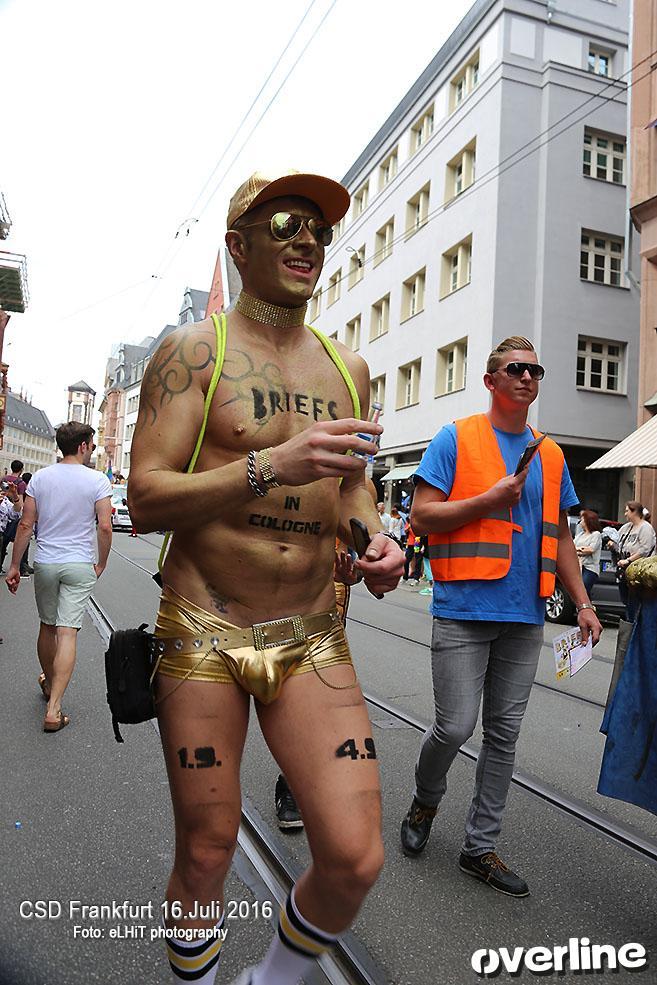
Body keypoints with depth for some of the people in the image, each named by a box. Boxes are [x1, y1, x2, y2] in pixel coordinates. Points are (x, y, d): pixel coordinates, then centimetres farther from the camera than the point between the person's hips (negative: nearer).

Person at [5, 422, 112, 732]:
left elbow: (25, 524, 1)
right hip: (79, 566, -3)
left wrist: (14, 566, 8)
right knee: (67, 633, -4)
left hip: (45, 563, 4)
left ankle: (48, 684, 40)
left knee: (47, 627, 19)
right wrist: (101, 564, 1)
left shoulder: (40, 477, 3)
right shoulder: (97, 480, -7)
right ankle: (53, 709, -8)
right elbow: (105, 526, -12)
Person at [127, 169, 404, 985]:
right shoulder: (194, 351, -2)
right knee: (204, 861, 9)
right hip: (203, 636, -3)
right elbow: (144, 499, -10)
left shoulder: (348, 367, 11)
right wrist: (273, 466, -22)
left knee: (354, 860, -2)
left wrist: (372, 538, 0)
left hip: (312, 640, 4)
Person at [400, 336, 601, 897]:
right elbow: (422, 517, -7)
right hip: (465, 609, -5)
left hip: (525, 618, 5)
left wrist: (583, 603, 11)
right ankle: (425, 802, 28)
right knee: (456, 726, -4)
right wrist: (490, 499, -15)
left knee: (504, 734, 10)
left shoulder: (551, 456, 15)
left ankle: (481, 847, 25)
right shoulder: (456, 440, -1)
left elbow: (560, 536, 18)